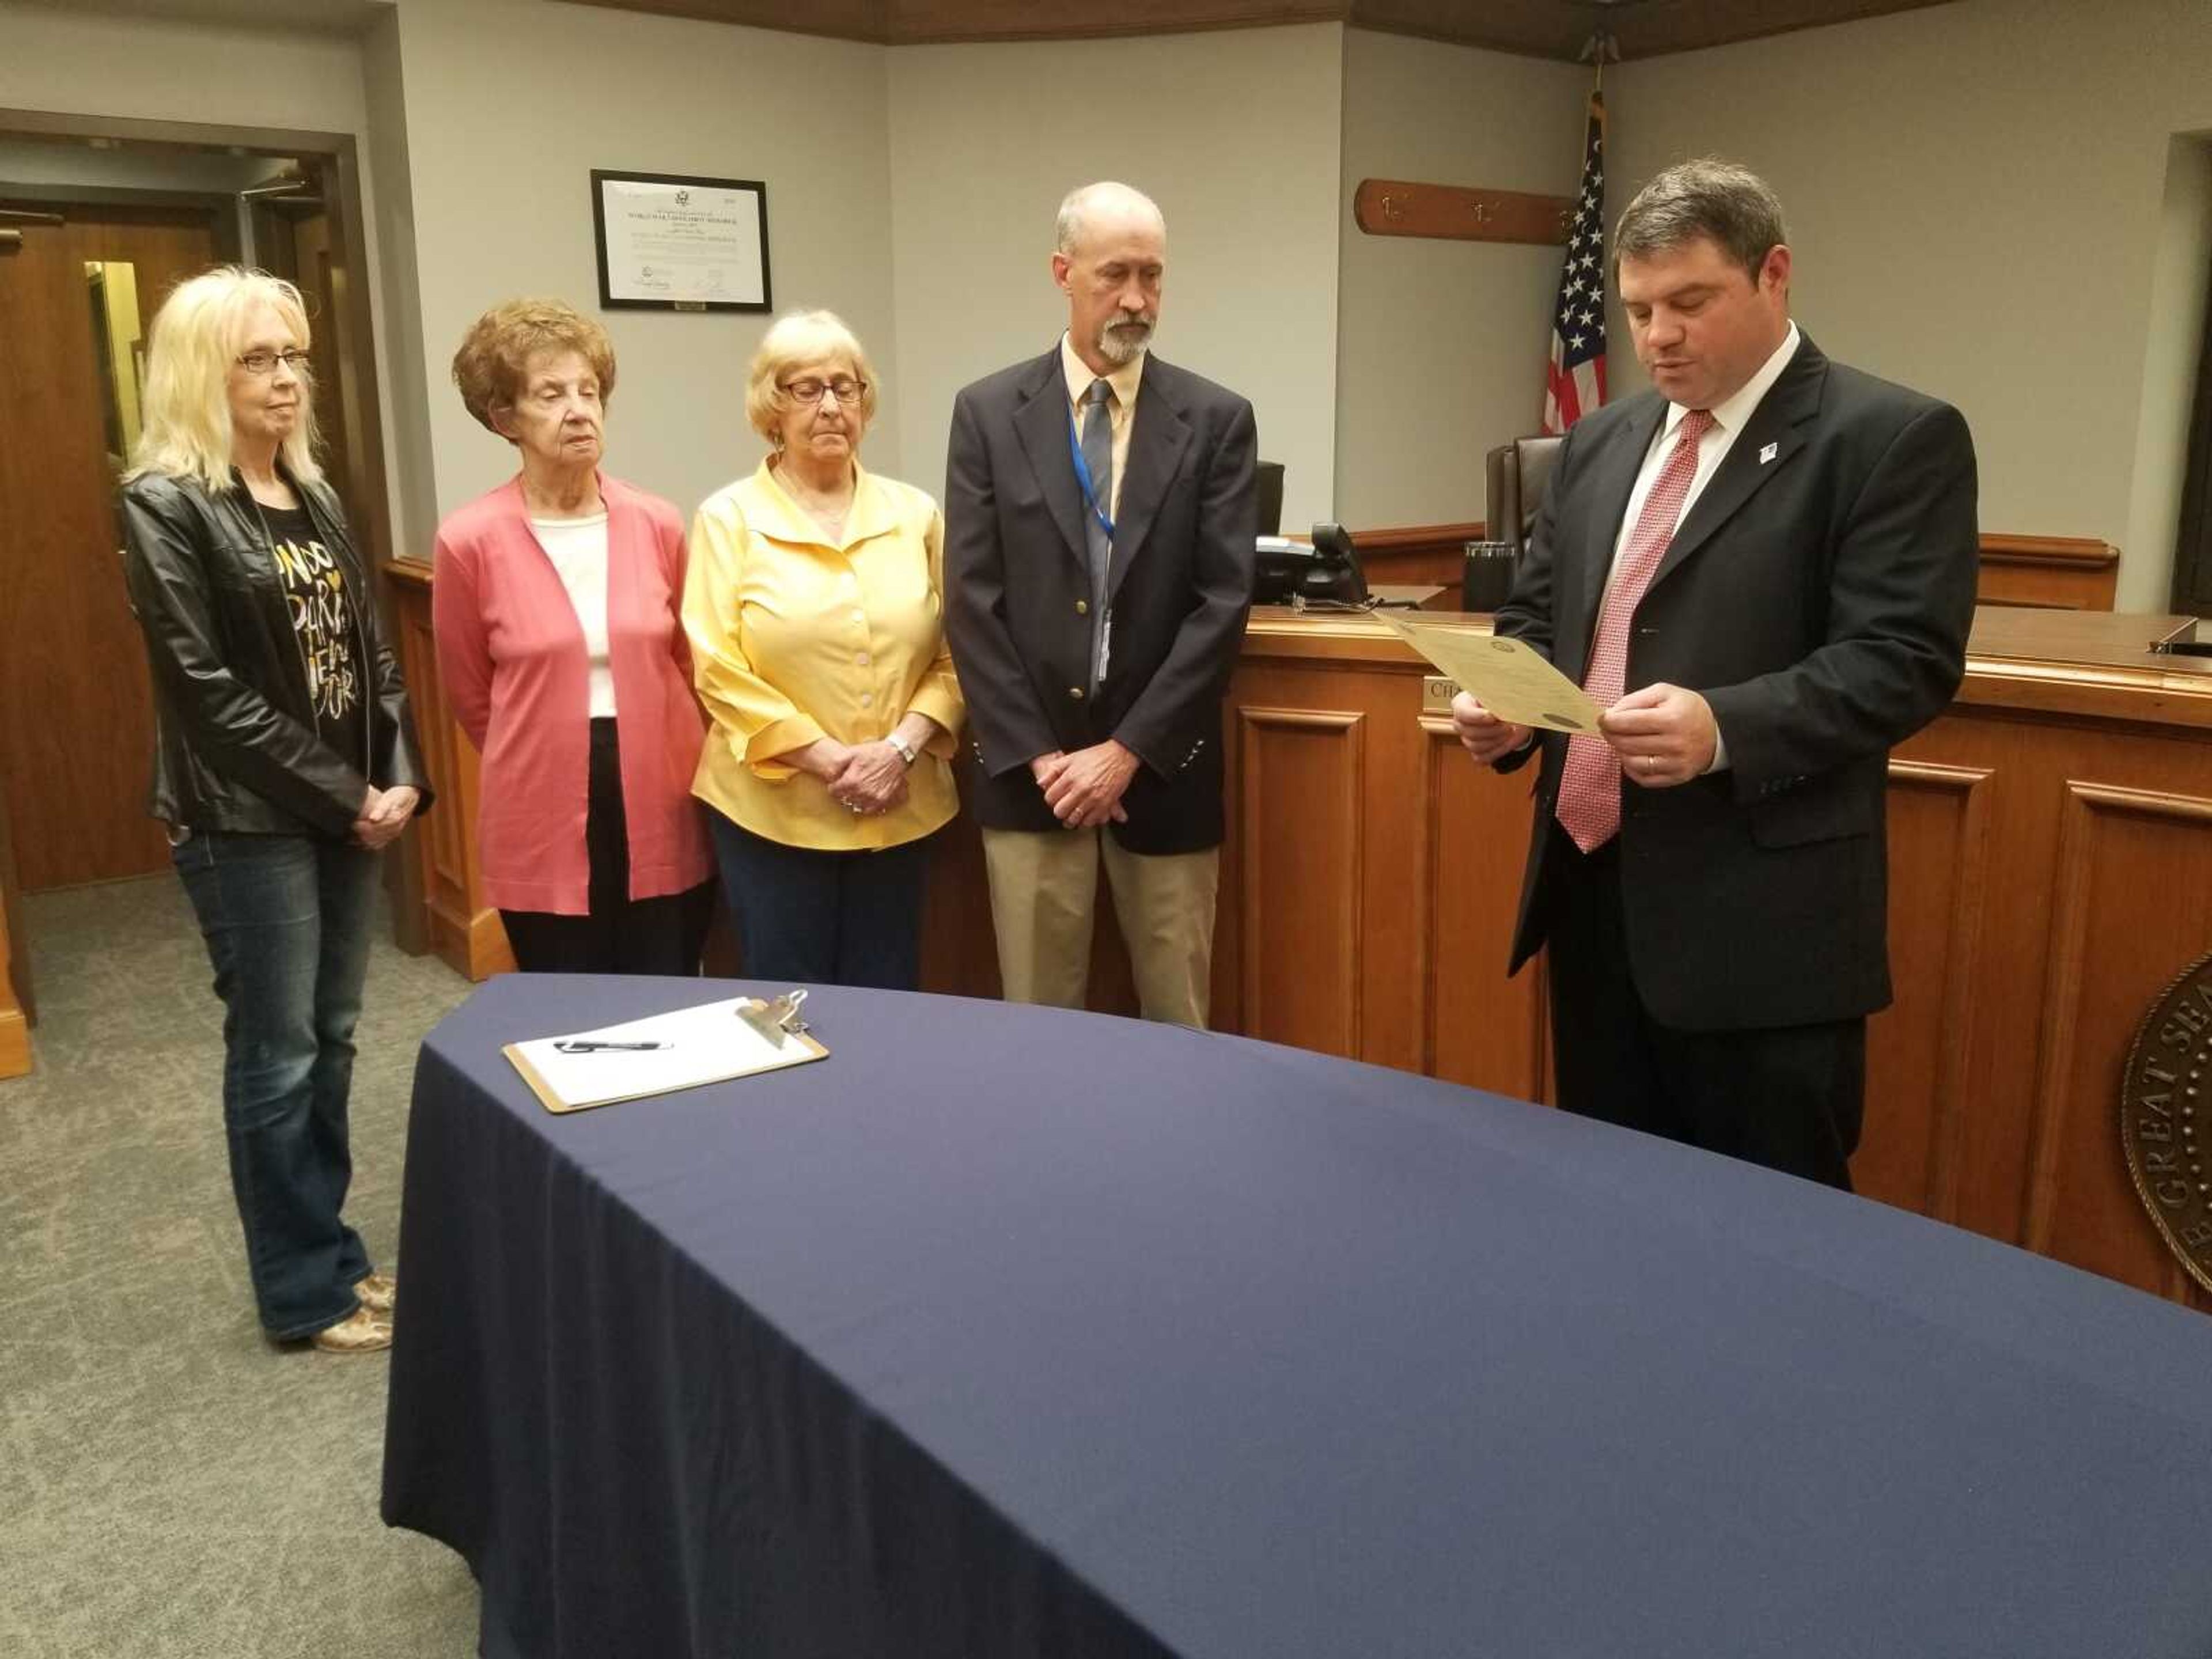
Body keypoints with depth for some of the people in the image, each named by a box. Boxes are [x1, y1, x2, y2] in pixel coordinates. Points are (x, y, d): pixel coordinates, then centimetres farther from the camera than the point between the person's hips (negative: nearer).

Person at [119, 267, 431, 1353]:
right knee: (277, 1053, 4)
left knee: (330, 1038, 14)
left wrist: (399, 780, -4)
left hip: (349, 808, 7)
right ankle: (305, 1291, 18)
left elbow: (372, 652, 10)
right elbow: (208, 690, -16)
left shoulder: (314, 495, 10)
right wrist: (342, 797, -14)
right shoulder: (166, 506, -10)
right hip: (246, 821, -7)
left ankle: (329, 1253, 29)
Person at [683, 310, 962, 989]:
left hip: (900, 808, 2)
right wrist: (828, 760, -13)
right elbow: (719, 670, -8)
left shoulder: (914, 513, 6)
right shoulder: (729, 517, -1)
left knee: (887, 1004, 12)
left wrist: (900, 749, -12)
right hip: (774, 809, -2)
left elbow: (953, 654, 4)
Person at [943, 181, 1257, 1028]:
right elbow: (972, 603, -2)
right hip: (1029, 771, 0)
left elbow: (1222, 603, -5)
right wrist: (1037, 755, -8)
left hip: (1162, 770, 0)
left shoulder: (1216, 419, 1)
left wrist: (1128, 751, -10)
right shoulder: (988, 412, 2)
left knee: (1179, 1023, 8)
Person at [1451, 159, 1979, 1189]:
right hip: (1590, 889, 6)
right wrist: (1507, 702, -3)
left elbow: (1903, 660, -14)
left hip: (1758, 918, -6)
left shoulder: (1894, 439, -6)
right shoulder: (1600, 443, 14)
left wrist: (1725, 729, -29)